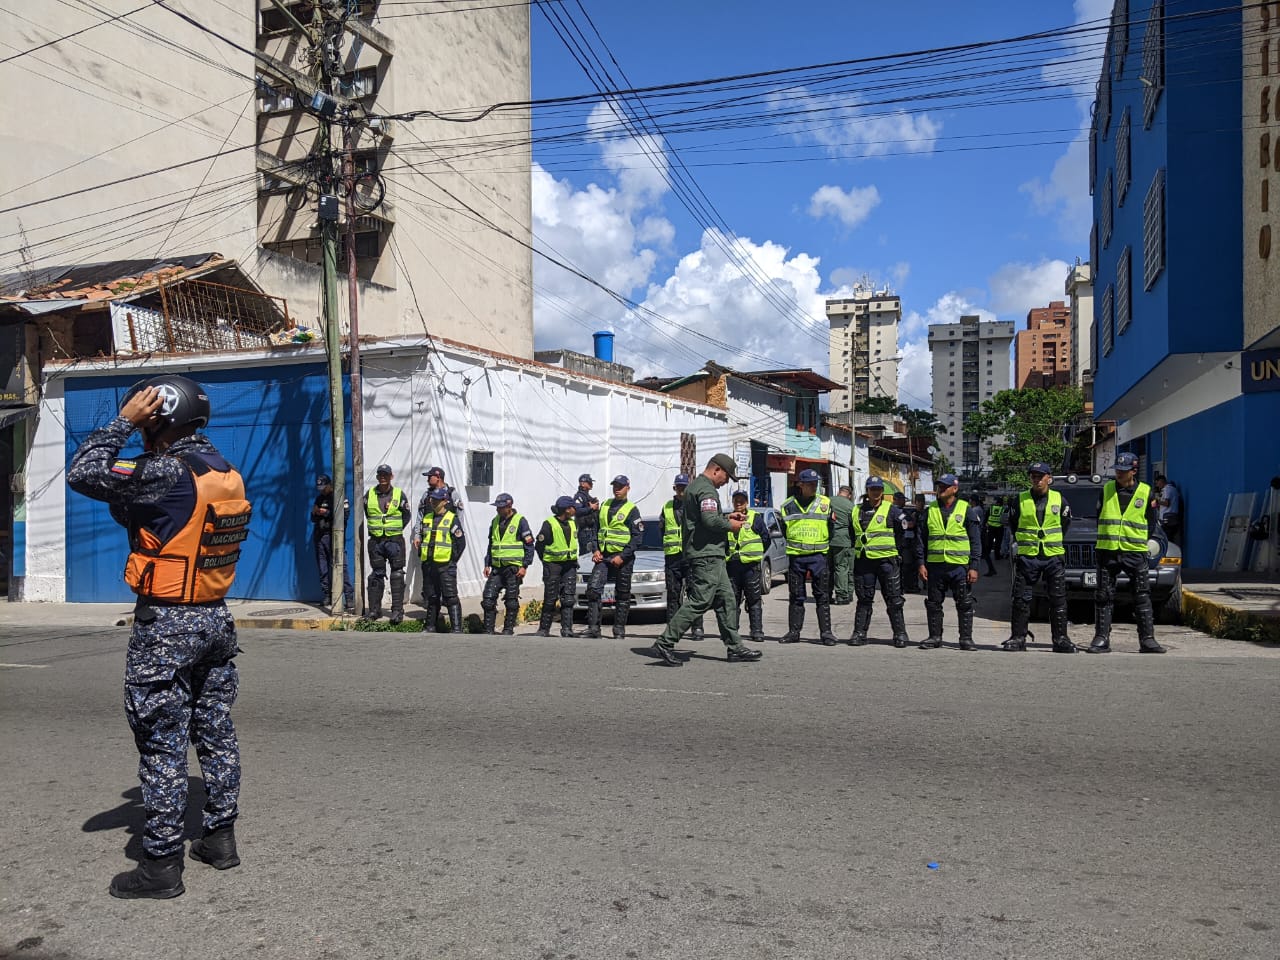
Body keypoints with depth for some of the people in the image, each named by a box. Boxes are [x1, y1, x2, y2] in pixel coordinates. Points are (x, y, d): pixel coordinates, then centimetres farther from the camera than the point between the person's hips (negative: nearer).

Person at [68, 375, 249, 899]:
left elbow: (82, 474, -16)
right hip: (215, 618, 8)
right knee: (215, 729, 15)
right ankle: (220, 836, 27)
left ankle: (161, 864, 9)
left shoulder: (167, 471, -19)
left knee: (162, 743, 0)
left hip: (165, 625, -8)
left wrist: (123, 422, -10)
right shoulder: (227, 473, 7)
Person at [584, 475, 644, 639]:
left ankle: (619, 630, 13)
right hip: (603, 556, 4)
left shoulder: (631, 510, -3)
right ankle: (593, 627, -8)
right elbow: (596, 528, 18)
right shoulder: (605, 505, 13)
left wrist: (622, 557, -15)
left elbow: (638, 536, -8)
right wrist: (595, 550, 3)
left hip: (623, 558, -4)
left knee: (622, 595, 4)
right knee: (593, 588, -10)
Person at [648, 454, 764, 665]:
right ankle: (665, 644, -8)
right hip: (707, 554, -11)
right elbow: (710, 520, -26)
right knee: (699, 601, -11)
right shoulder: (706, 489, -12)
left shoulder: (695, 486, 21)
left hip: (710, 555, 11)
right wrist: (730, 526, -9)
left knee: (726, 600, 12)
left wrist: (727, 517, 18)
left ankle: (735, 647, 16)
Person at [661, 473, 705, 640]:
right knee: (672, 593, 5)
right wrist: (666, 547, 12)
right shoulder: (667, 507, 16)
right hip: (672, 556, 4)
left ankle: (698, 628, 0)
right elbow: (662, 530, 23)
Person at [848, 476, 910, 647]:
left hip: (886, 559, -3)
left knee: (894, 599, 1)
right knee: (864, 599, 8)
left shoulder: (890, 509, 1)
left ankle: (900, 634, 8)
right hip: (863, 561, 3)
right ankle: (859, 633, 13)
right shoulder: (857, 511, 12)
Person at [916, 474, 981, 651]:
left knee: (964, 604, 2)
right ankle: (934, 637, 18)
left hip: (959, 565, -3)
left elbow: (976, 541, 1)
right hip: (935, 566, 3)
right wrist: (921, 563, 3)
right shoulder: (930, 510, 8)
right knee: (934, 604, 8)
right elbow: (921, 539, 11)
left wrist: (974, 567, -6)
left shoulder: (966, 511, 1)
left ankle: (966, 638, 11)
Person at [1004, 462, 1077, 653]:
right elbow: (1012, 524, 13)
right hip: (1027, 556, -1)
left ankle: (1061, 639, 10)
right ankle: (1018, 638, 7)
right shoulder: (1020, 500, 1)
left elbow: (1065, 523, 17)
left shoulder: (1059, 500, 4)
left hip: (1054, 556, 1)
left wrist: (1053, 541, 13)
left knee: (1058, 599, 3)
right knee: (1021, 599, 1)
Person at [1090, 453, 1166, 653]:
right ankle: (1101, 639, 7)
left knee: (1142, 597, 2)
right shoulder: (1106, 490, 7)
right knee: (1103, 597, 2)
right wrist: (1103, 539, 11)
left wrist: (1151, 540, 6)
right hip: (1107, 550, 1)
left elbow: (1153, 522, 12)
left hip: (1135, 552, -1)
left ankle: (1147, 639, 8)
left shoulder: (1145, 493, 4)